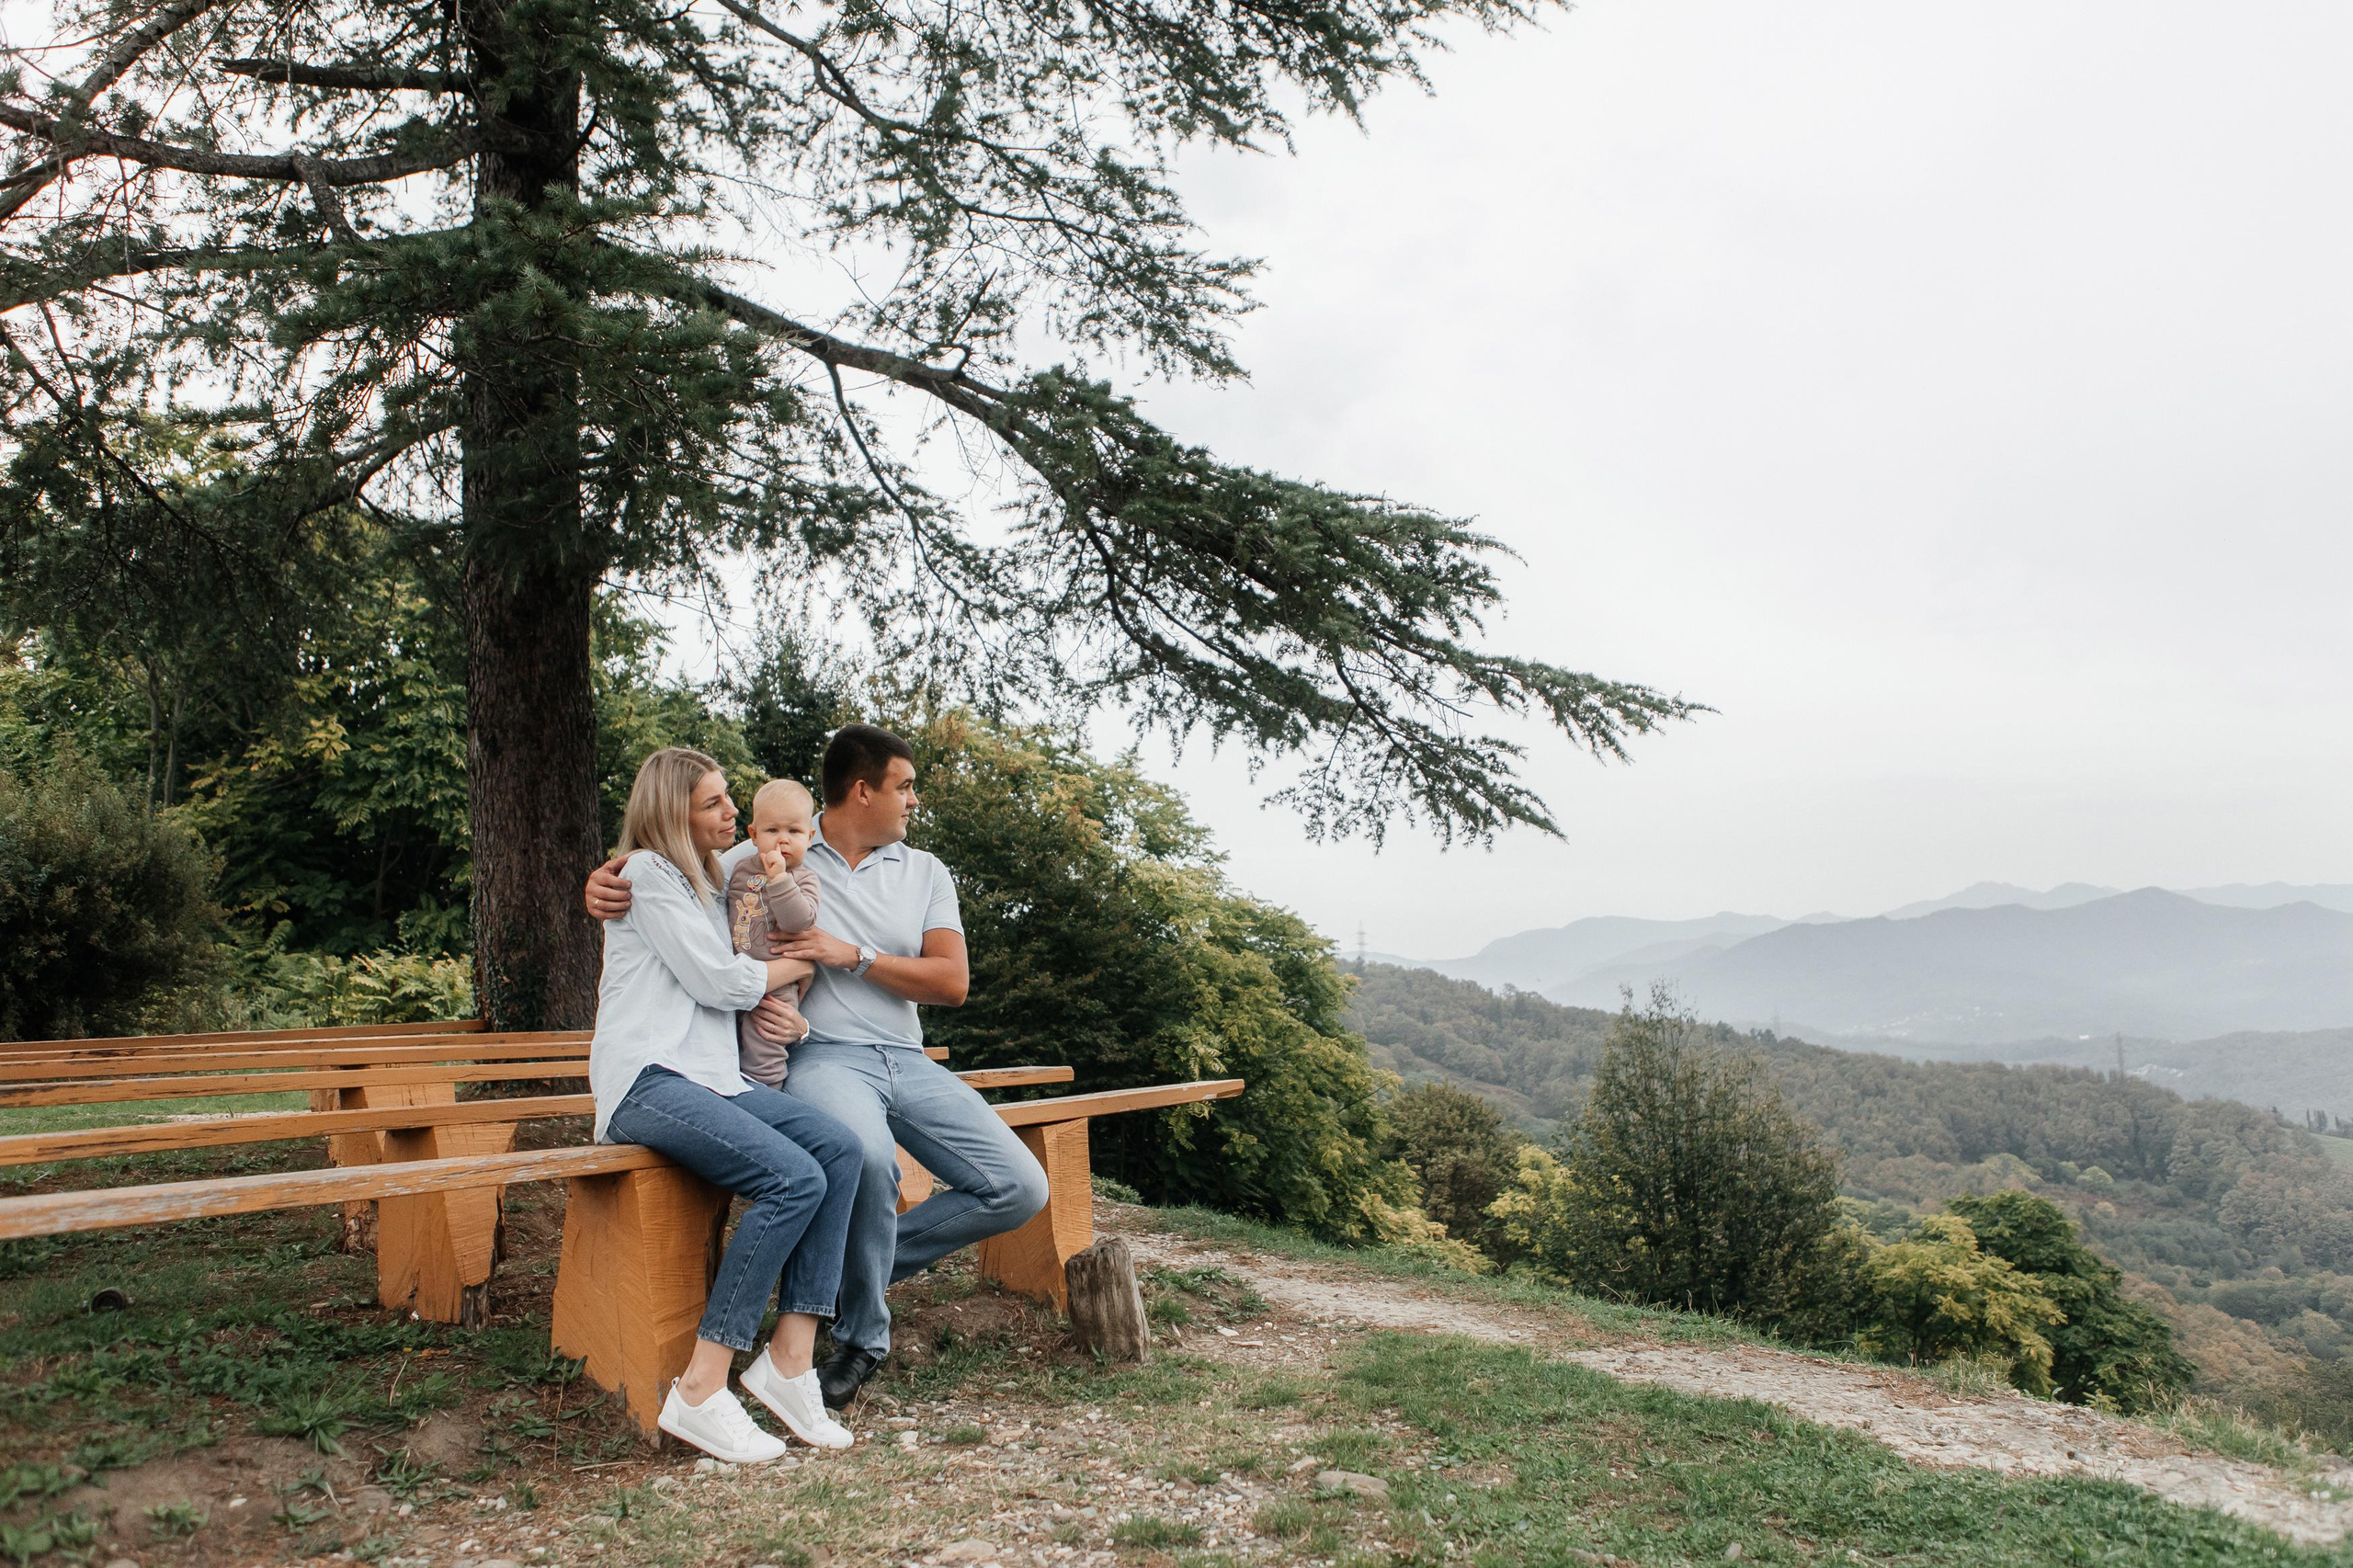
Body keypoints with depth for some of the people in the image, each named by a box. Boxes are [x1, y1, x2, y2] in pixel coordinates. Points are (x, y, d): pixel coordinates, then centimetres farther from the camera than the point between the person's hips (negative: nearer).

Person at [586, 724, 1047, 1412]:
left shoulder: (924, 872, 13)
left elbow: (952, 983, 3)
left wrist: (853, 955, -9)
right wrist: (607, 879, -13)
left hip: (909, 1062, 5)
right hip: (821, 1054, -5)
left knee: (1021, 1188, -9)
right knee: (868, 1155, -39)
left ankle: (860, 1263, 6)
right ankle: (862, 1336, -13)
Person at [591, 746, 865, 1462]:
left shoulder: (709, 880, 25)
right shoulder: (649, 874, -2)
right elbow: (715, 979, -9)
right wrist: (799, 963, 6)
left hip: (711, 1078, 8)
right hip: (646, 1079, -8)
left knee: (841, 1149, -17)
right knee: (794, 1177, -28)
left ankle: (789, 1357, -17)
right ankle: (700, 1391, -23)